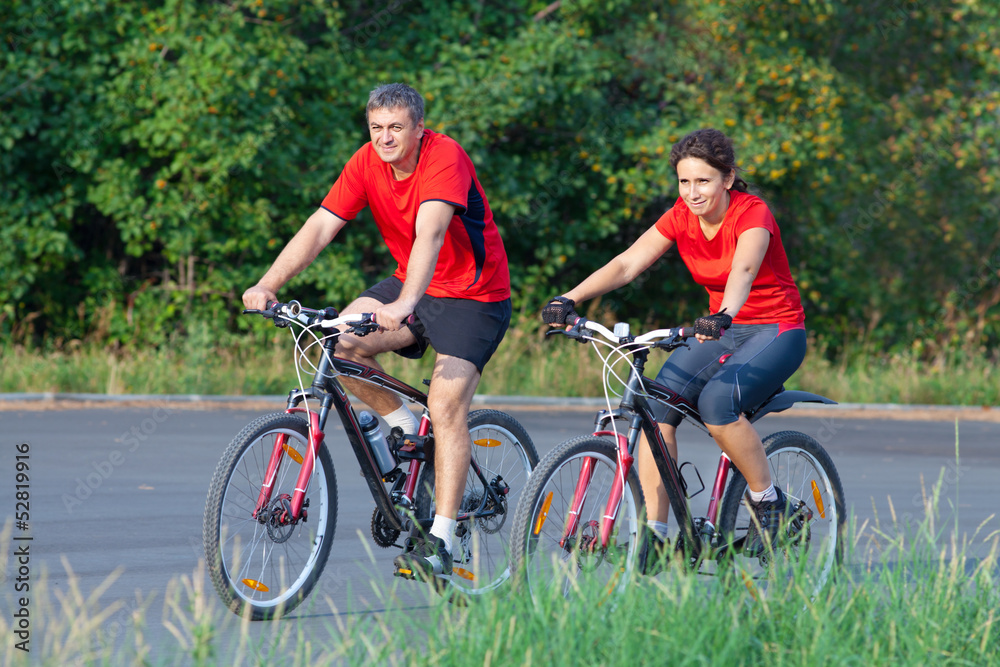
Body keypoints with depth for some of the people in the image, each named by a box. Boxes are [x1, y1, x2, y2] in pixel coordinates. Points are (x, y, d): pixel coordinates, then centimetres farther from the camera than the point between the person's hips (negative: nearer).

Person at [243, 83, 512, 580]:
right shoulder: (367, 163, -8)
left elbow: (430, 234, -40)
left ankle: (440, 540, -14)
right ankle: (405, 428, 6)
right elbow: (321, 226, -14)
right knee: (341, 341, -17)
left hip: (474, 296, -6)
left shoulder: (444, 157, -25)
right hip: (409, 285, 6)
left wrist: (405, 304, -55)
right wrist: (268, 284, -27)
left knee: (446, 408, -19)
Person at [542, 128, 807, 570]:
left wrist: (724, 315, -61)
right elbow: (628, 263, -13)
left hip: (776, 333, -6)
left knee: (717, 400, -32)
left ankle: (768, 502, -11)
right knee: (656, 404, -18)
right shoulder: (682, 217, -4)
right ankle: (653, 532, -14)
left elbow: (743, 271, -40)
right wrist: (570, 299, -28)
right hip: (720, 329, 6)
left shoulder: (752, 215, -20)